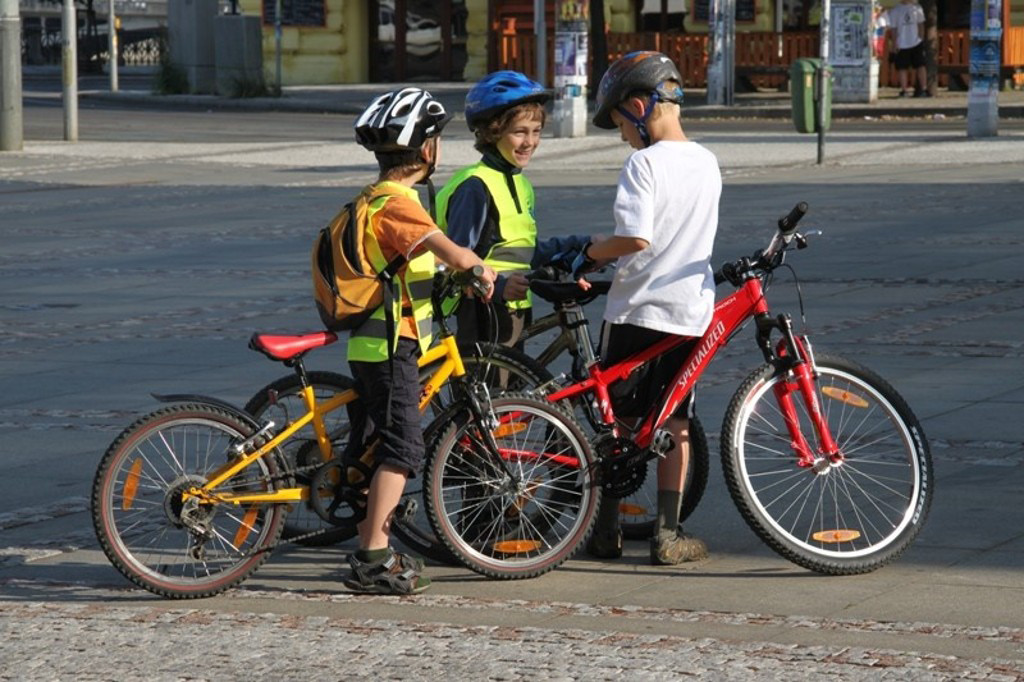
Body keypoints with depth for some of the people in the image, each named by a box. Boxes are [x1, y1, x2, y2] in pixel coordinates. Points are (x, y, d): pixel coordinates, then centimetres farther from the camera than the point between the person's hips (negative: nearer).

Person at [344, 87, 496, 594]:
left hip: (374, 345, 10)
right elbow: (455, 255, -28)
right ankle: (372, 561, -13)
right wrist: (483, 270, -9)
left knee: (393, 447, 15)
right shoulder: (398, 204, -18)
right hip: (390, 347, -10)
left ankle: (376, 551, 19)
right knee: (403, 448, -10)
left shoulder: (373, 199, 14)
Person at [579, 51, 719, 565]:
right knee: (674, 423, 10)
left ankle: (607, 530, 12)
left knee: (617, 419, 7)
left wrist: (589, 255, -7)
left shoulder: (644, 163, -14)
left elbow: (635, 237, -24)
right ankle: (667, 534, 8)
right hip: (690, 310, 5)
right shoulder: (707, 163, 7)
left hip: (635, 310, -5)